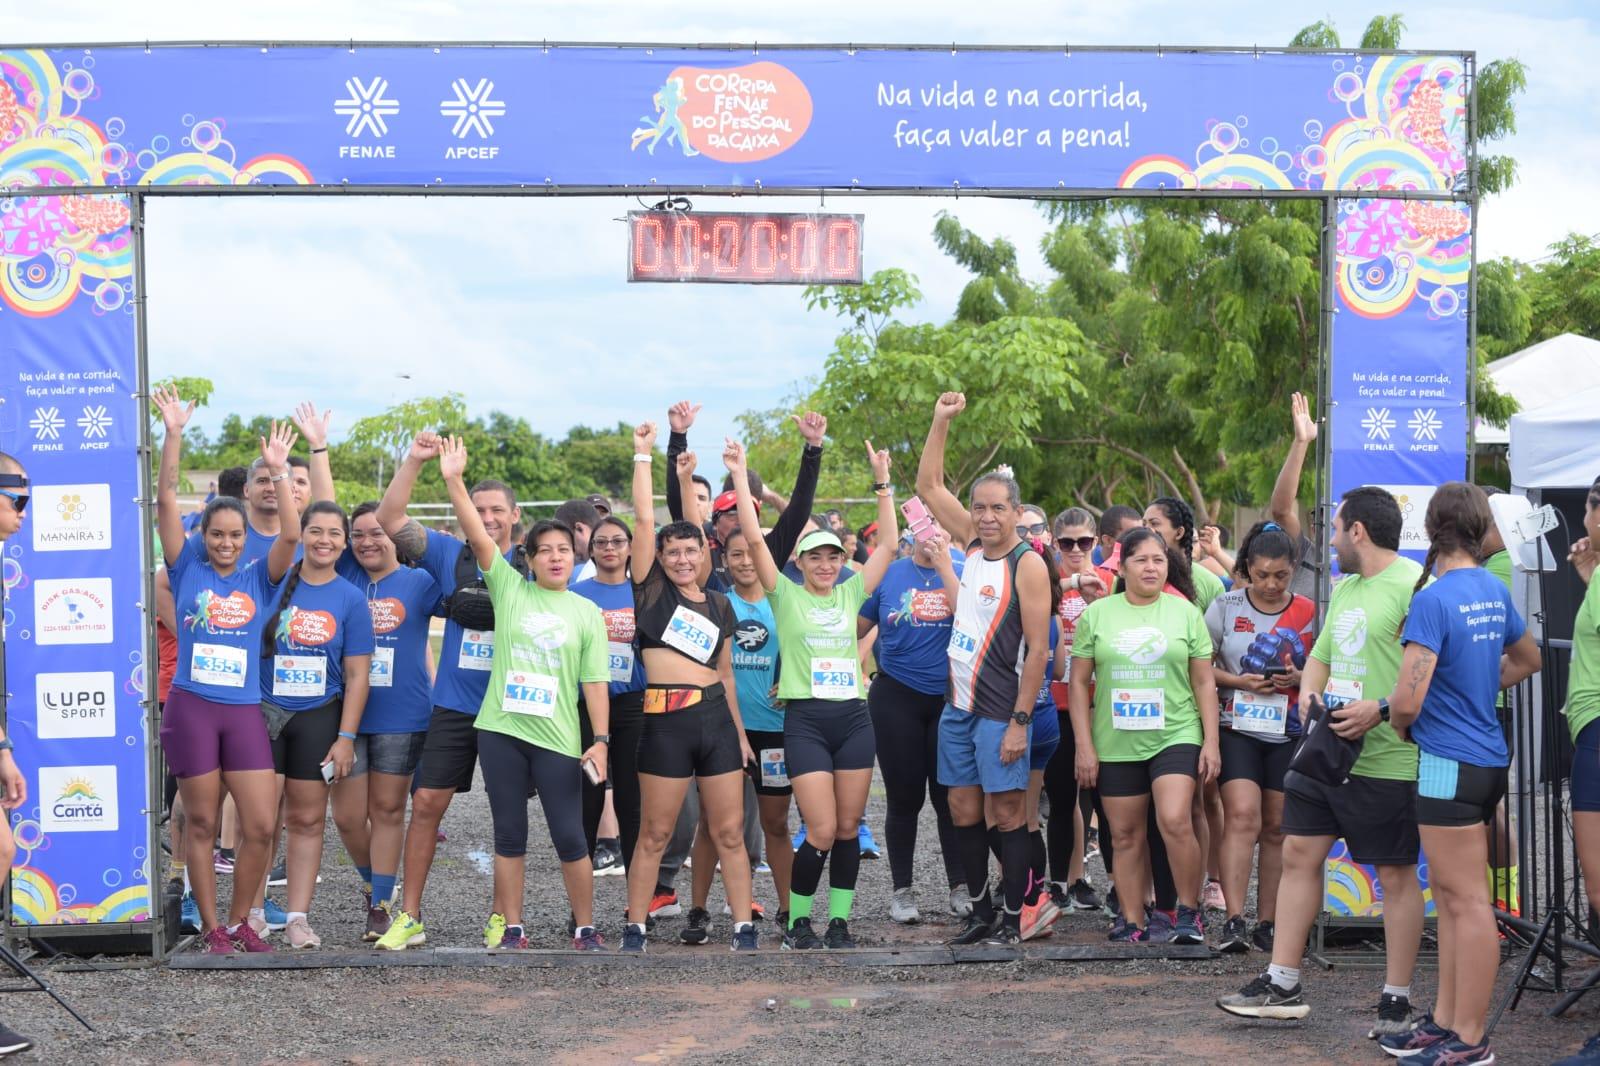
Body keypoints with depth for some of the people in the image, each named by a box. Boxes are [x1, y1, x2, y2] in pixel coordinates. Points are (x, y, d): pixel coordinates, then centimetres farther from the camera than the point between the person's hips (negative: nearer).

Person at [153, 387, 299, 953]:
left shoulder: (259, 579, 8)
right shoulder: (188, 570, 4)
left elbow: (290, 534, -7)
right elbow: (166, 502, -3)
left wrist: (279, 472, -14)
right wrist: (173, 436, -10)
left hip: (245, 711, 2)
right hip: (190, 708, -2)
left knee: (261, 826, -2)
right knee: (201, 824, 5)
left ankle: (239, 921, 15)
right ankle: (211, 928, 14)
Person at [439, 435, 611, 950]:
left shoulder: (587, 612, 6)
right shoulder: (509, 590, 4)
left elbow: (595, 682, 4)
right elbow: (478, 538, -7)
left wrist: (601, 740, -4)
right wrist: (454, 482, -17)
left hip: (557, 737, 0)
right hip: (501, 730, 1)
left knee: (569, 836, 0)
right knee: (509, 833, 6)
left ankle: (586, 929, 13)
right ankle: (509, 928, 16)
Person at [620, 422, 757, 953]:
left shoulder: (719, 606, 14)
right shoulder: (652, 589, 3)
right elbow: (645, 520, -5)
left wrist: (740, 731, 18)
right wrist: (643, 454, -2)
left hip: (717, 719, 4)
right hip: (666, 720, -4)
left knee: (729, 832, 4)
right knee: (655, 834, 1)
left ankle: (744, 927, 8)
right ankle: (635, 930, 8)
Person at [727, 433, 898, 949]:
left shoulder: (850, 594, 13)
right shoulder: (785, 596, 4)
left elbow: (887, 544, 10)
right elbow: (755, 539, -5)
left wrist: (882, 483, 7)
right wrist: (739, 478, -8)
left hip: (853, 717, 4)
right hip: (805, 719, -4)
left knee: (848, 827, 4)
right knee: (822, 831, -9)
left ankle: (839, 921, 13)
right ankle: (797, 921, 6)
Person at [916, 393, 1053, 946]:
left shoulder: (1028, 565, -12)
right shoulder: (974, 544, 8)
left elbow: (1038, 648, -14)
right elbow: (928, 486, 15)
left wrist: (1020, 721, -18)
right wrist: (941, 421, 7)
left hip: (1001, 711, -7)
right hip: (957, 705, 7)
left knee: (1007, 813, -3)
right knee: (964, 811, 10)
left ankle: (1012, 919, 3)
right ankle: (981, 910, 19)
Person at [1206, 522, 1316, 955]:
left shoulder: (1308, 613, 5)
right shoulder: (1226, 607, 2)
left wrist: (1298, 679, -10)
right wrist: (1239, 682, -12)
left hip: (1290, 733, 2)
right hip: (1238, 727, -2)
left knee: (1277, 827, 5)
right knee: (1242, 816, -16)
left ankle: (1266, 923, 14)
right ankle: (1234, 920, -20)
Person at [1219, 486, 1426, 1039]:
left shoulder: (1413, 585, -14)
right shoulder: (1345, 589, 17)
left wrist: (1380, 710, -26)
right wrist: (1309, 692, 5)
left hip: (1387, 760, -9)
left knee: (1396, 874, 2)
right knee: (1298, 853, 8)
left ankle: (1396, 1000, 11)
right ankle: (1282, 984, 16)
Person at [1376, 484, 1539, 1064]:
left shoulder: (1433, 600, -18)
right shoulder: (1495, 591, 7)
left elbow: (1407, 701, -23)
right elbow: (1528, 659, 25)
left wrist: (1397, 723, -1)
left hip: (1450, 763, -9)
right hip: (1487, 754, 9)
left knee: (1466, 901, -3)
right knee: (1449, 893, 17)